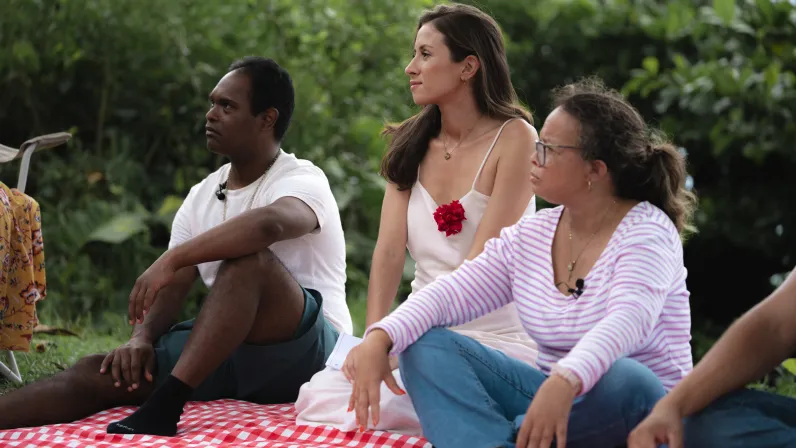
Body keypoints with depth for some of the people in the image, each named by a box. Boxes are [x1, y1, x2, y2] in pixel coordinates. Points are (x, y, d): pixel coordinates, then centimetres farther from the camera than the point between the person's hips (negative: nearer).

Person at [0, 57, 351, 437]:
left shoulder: (303, 180, -8)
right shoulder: (202, 196, 14)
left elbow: (269, 223, -34)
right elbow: (172, 288, 8)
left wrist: (170, 260, -33)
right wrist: (142, 337, -14)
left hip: (301, 352, -6)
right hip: (228, 352, 6)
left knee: (248, 258, -34)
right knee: (101, 372, -14)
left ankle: (164, 405, -41)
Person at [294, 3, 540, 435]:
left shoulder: (513, 138, -7)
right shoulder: (412, 145, 10)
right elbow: (389, 249, -2)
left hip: (494, 335, -5)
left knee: (384, 404, -30)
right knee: (320, 395, -21)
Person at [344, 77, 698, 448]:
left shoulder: (645, 230, -14)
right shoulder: (530, 236, 5)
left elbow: (629, 319, -33)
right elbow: (451, 292, -4)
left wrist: (566, 382, -52)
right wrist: (380, 339, -25)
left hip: (636, 407, -6)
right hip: (550, 394, 6)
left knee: (622, 379, -41)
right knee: (427, 344, -10)